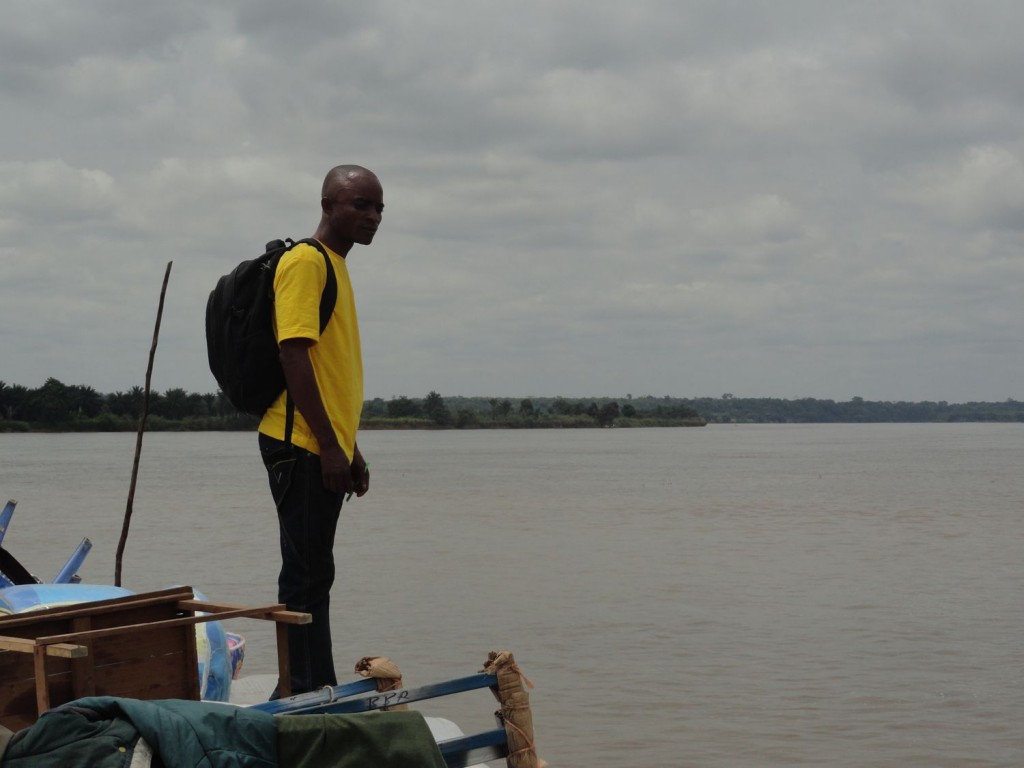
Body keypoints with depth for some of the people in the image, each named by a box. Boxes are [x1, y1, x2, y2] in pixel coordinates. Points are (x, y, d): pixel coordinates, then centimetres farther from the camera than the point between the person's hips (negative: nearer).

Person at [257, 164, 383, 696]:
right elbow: (293, 354, -18)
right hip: (302, 446, -10)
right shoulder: (306, 261, -10)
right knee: (307, 575, -7)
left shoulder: (336, 267, 20)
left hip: (325, 448, 10)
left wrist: (350, 450, 22)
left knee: (312, 574, 13)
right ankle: (307, 693, -3)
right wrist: (328, 445, -19)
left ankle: (315, 692, 19)